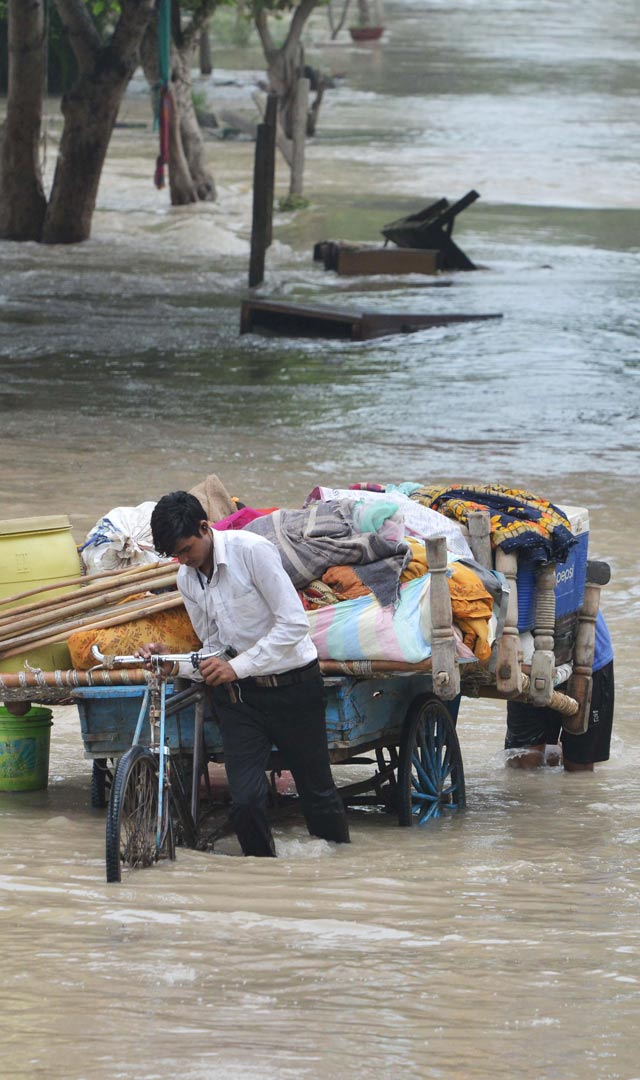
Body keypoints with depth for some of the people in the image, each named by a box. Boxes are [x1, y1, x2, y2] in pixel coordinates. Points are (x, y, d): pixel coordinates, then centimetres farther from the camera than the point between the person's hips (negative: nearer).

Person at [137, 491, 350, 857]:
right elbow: (215, 648, 10)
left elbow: (294, 624, -20)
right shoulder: (187, 578, 4)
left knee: (318, 794, 6)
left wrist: (238, 667, -24)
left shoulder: (252, 550, -17)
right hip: (239, 695, 4)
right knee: (245, 799, -11)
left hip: (293, 687, -4)